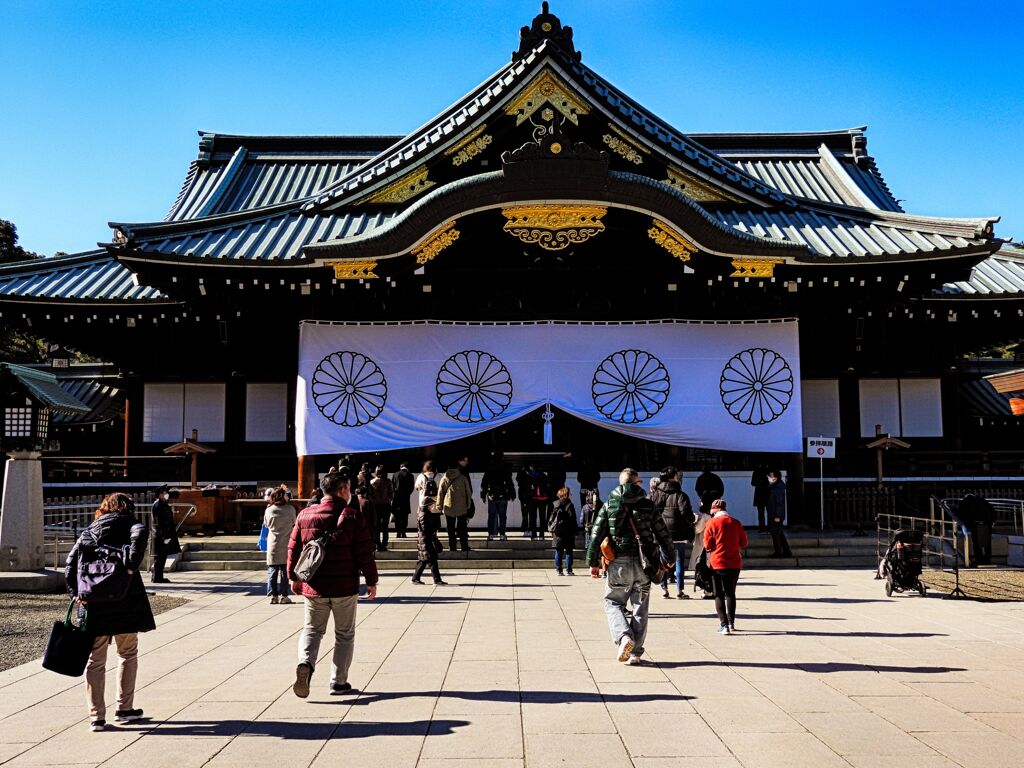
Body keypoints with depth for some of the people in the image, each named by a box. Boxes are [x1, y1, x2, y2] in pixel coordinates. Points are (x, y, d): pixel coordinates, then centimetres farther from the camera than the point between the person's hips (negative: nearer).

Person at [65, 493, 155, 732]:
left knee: (96, 660, 8)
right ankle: (124, 709, 17)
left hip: (93, 605, 3)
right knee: (128, 654, 14)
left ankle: (96, 716, 8)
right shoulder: (129, 524, 7)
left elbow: (70, 565, 8)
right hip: (125, 602, -3)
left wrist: (76, 593, 6)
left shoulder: (88, 532, 18)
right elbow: (140, 533, -18)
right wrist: (131, 566, -20)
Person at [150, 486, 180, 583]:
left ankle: (158, 577, 19)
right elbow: (159, 523, -20)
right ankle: (157, 578, 0)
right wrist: (165, 537, -22)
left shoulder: (164, 504, 12)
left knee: (163, 556, 13)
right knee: (159, 557, -5)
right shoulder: (158, 505, -16)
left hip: (166, 534, 10)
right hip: (160, 535, -10)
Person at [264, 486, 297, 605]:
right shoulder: (290, 509, -7)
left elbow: (266, 525, 10)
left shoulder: (268, 511, -3)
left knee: (272, 570, 7)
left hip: (272, 545, 1)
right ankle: (283, 596, 6)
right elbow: (294, 523, 5)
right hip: (286, 545, -1)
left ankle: (273, 596, 6)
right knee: (284, 570, 5)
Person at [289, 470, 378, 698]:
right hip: (345, 587, -2)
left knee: (312, 630, 16)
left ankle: (305, 664, -12)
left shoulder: (305, 515, 2)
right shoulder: (353, 516, -8)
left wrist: (295, 577, 20)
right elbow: (365, 552, -8)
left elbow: (293, 549, 7)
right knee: (344, 634, 13)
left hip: (313, 586, 2)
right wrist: (371, 581, 1)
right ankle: (338, 682, 15)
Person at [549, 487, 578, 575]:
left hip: (557, 531, 4)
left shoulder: (555, 505, 5)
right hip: (568, 531, -4)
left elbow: (552, 518, 7)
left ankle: (559, 570, 7)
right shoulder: (569, 505, -8)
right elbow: (572, 519, -9)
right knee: (568, 551, 4)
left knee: (558, 551, 8)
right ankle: (568, 570, 3)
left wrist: (551, 528, 13)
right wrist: (574, 531, -4)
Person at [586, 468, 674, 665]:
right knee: (640, 608, 10)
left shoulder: (609, 505, 2)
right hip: (643, 563, 1)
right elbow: (662, 533, 7)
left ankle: (623, 636, -13)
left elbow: (596, 535, 0)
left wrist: (593, 563, 6)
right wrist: (670, 557, 20)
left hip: (618, 563, -1)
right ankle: (635, 652, 8)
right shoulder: (647, 505, 3)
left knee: (613, 602, 12)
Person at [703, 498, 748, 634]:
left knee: (719, 595, 5)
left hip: (717, 563, -3)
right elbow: (743, 543, 6)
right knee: (731, 594, 17)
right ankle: (731, 623, 21)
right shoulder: (736, 523, 0)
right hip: (735, 563, 3)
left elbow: (707, 545, -8)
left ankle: (724, 625, -4)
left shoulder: (711, 524, -9)